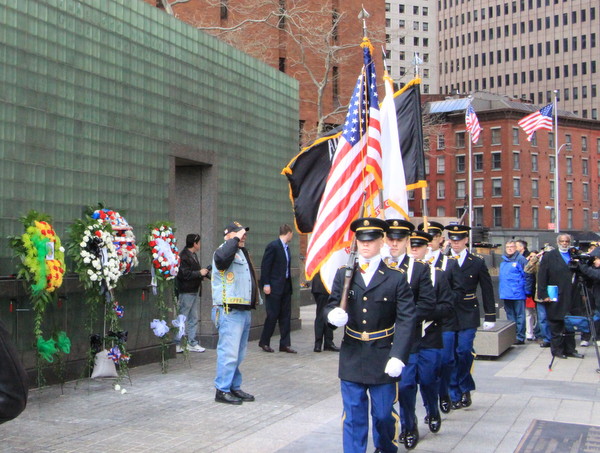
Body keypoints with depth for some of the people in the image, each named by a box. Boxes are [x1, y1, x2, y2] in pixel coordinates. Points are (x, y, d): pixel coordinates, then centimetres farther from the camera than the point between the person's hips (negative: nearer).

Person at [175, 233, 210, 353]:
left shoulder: (193, 255, 16)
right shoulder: (183, 256, -15)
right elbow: (185, 274, -22)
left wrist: (202, 275, 7)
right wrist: (200, 273, -13)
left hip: (195, 291, 10)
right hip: (186, 292, -10)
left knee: (193, 318, 12)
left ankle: (192, 343, 18)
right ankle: (177, 344, 1)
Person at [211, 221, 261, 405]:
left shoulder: (242, 252, 22)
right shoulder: (224, 250, -8)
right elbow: (222, 258, -35)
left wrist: (256, 299, 24)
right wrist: (235, 239, -22)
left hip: (244, 310, 10)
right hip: (229, 311, -10)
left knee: (239, 353, 15)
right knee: (229, 352, -10)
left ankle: (235, 387, 24)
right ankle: (222, 390, -2)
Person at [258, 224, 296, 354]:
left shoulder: (287, 247, 13)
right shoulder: (273, 246, -11)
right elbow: (265, 266, -13)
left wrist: (289, 284, 11)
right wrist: (266, 284, -17)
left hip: (285, 286, 8)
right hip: (274, 287, -8)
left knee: (286, 315, 8)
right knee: (273, 315, -2)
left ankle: (285, 344, 13)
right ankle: (264, 342, 12)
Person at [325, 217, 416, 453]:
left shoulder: (396, 277, -3)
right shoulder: (343, 275, 6)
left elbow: (407, 319, -7)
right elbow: (332, 305, 6)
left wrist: (398, 356, -18)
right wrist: (333, 314, -21)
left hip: (383, 360, -1)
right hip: (352, 358, 2)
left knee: (384, 413, 9)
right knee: (353, 415, 6)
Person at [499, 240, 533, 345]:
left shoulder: (520, 259, -8)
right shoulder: (503, 260, 13)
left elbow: (527, 275, -10)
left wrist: (527, 290, -13)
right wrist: (502, 289, 15)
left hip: (518, 294, -7)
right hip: (506, 294, 7)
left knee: (519, 316, 1)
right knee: (510, 316, 14)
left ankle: (520, 337, 5)